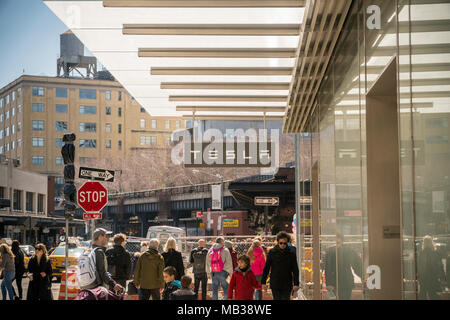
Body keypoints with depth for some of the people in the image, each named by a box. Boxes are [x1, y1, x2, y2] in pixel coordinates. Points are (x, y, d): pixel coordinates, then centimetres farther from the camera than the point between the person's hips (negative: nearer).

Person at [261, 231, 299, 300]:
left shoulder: (291, 254, 0)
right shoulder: (272, 252, -1)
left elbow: (295, 270, 2)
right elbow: (266, 268, 3)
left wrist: (296, 284, -5)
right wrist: (263, 282, -2)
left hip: (287, 285, 0)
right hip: (275, 284, 0)